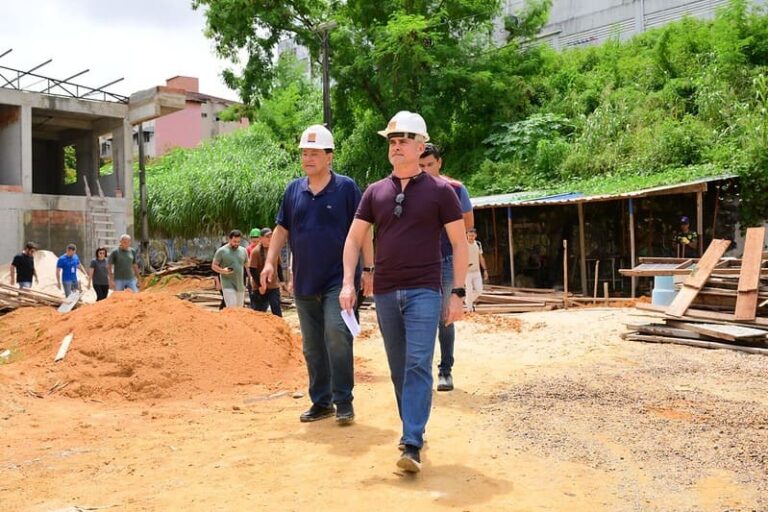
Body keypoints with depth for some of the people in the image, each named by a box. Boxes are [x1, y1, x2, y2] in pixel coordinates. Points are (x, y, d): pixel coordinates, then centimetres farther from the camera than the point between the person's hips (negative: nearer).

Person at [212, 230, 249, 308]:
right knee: (232, 307, -15)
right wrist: (222, 271, -20)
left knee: (239, 308, 9)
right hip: (228, 285, -5)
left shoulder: (243, 250, 10)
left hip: (240, 285, 5)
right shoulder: (221, 251, -4)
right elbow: (214, 266, -1)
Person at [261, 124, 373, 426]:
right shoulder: (294, 189, 9)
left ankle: (344, 401, -4)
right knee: (312, 346, 10)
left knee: (336, 333, -18)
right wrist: (270, 262, 5)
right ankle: (321, 402, 22)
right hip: (304, 282, 5)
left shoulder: (346, 188, -3)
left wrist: (368, 268, -6)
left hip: (338, 279, -5)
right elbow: (282, 229, 15)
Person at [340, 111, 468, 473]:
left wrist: (458, 292, -5)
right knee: (399, 368, 11)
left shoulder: (439, 190, 0)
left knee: (418, 365, -11)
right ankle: (412, 429, 26)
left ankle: (412, 445, -11)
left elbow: (459, 243, 1)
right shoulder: (375, 192, 9)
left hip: (424, 291, -4)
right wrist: (348, 283, -1)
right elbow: (354, 239, 11)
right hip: (385, 292, 4)